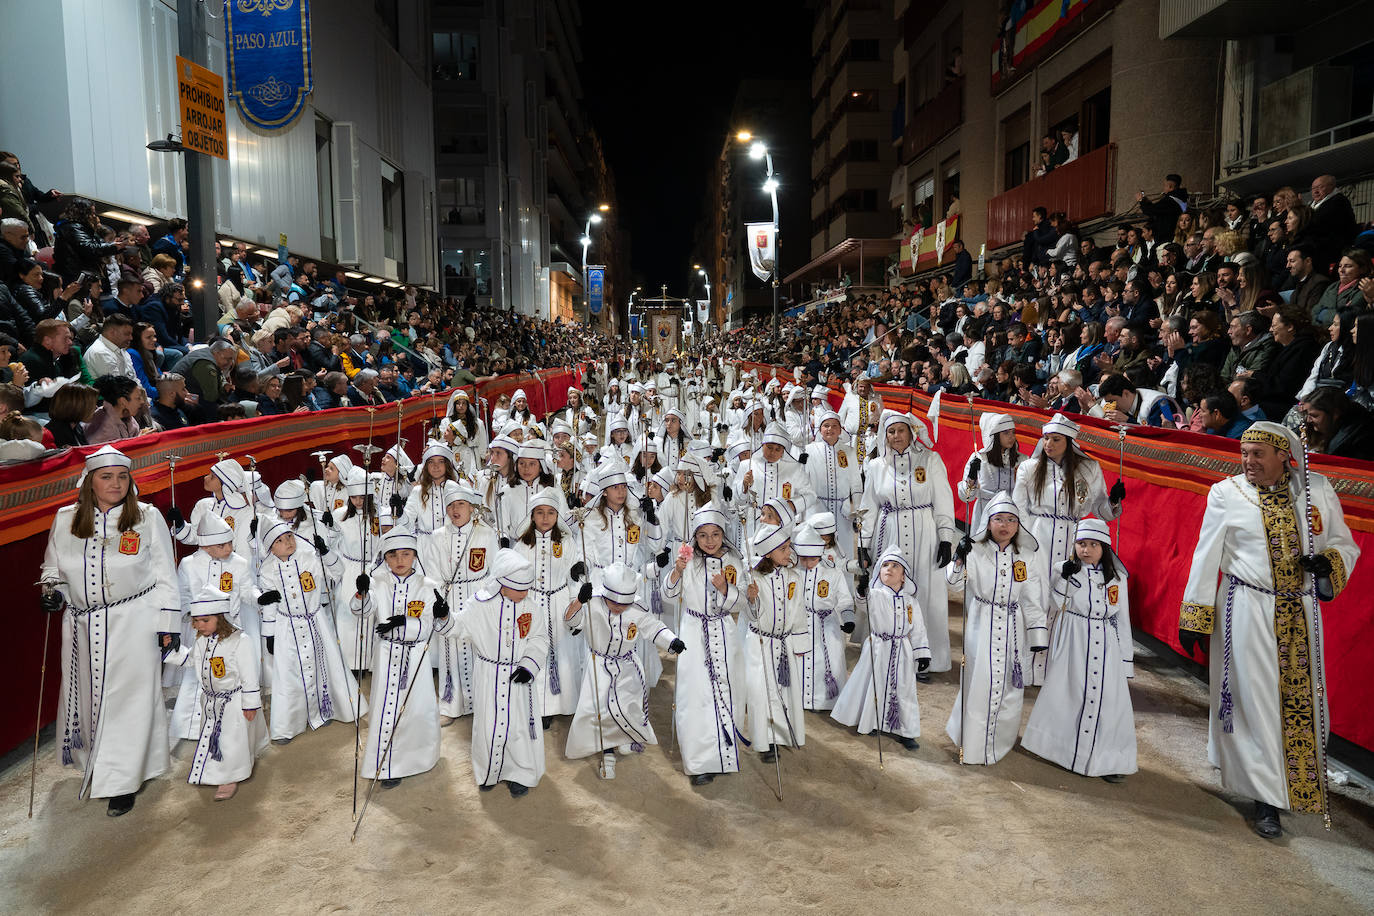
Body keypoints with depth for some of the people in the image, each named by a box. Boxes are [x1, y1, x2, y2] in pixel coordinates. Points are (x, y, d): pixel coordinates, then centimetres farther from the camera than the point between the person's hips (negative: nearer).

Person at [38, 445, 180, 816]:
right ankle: (95, 767, 36)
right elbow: (53, 566, 18)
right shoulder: (65, 520, 4)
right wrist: (51, 590, -4)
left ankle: (122, 783, 9)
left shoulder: (148, 517, -3)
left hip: (134, 623, -3)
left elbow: (164, 576, 0)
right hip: (81, 626, 3)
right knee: (86, 697, 12)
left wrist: (167, 625, -2)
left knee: (128, 699, -2)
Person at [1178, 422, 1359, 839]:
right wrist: (1193, 618, -2)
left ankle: (1298, 784, 29)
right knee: (1256, 699, -1)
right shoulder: (1226, 493, -3)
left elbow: (1345, 544, 12)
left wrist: (1329, 563, -13)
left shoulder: (1317, 489, 3)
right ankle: (1267, 798, 8)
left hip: (1301, 614, 3)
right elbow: (1206, 557, -1)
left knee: (1300, 700, 9)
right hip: (1247, 612, -2)